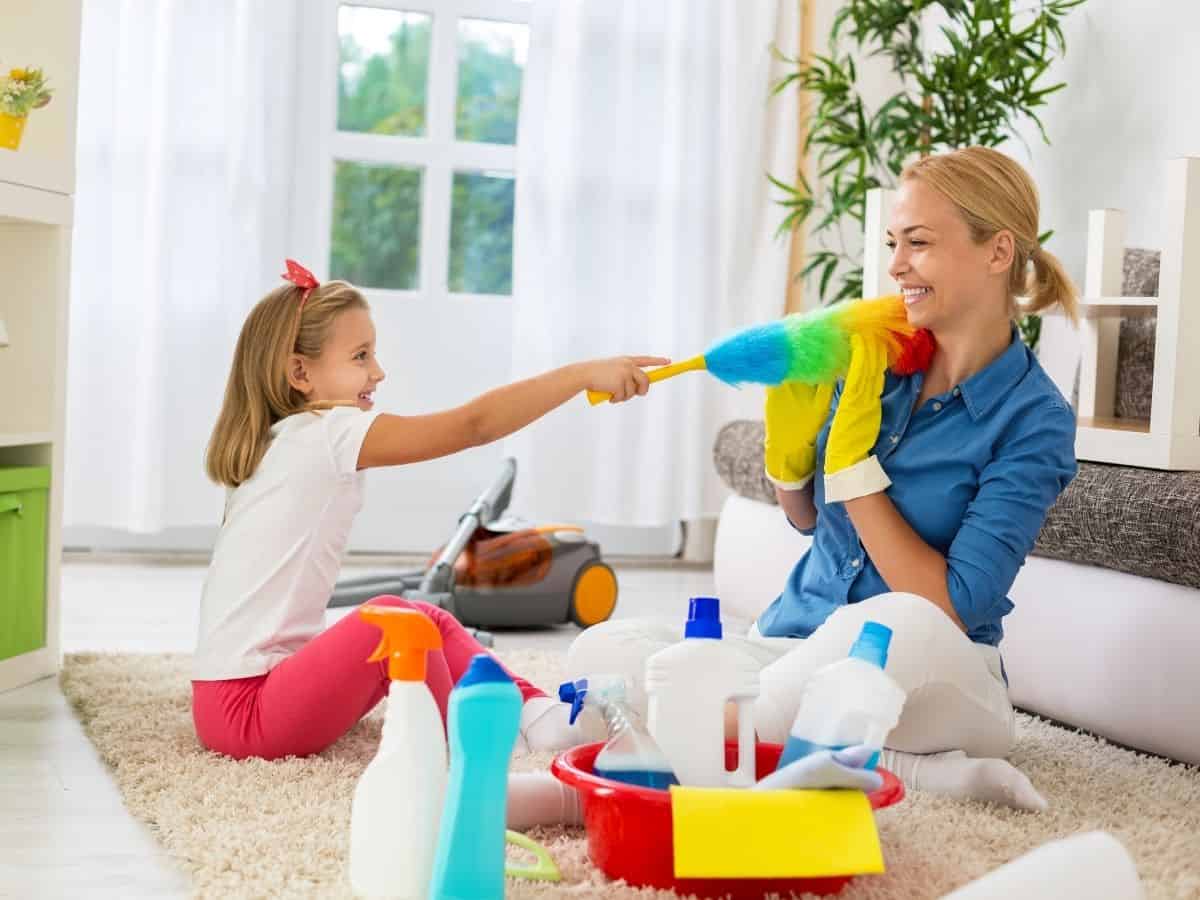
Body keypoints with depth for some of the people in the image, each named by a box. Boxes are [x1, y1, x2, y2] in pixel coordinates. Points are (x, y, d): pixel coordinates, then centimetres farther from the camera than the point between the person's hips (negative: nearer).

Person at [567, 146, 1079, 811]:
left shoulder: (1033, 419, -11)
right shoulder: (874, 356, 3)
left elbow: (952, 610, -17)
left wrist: (852, 458, -16)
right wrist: (788, 438, -6)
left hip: (938, 681, -6)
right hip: (796, 648, 6)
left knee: (904, 625, -41)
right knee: (600, 650, -19)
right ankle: (898, 769, -25)